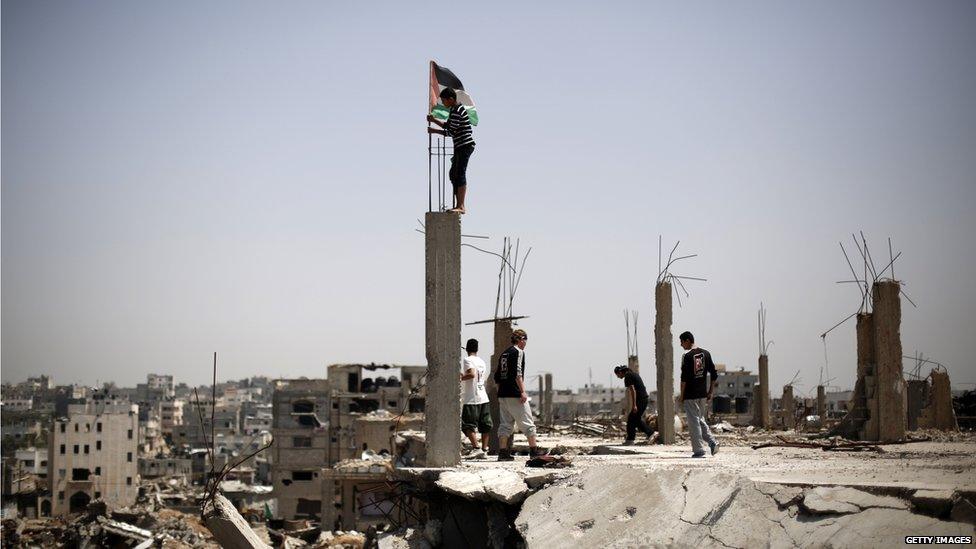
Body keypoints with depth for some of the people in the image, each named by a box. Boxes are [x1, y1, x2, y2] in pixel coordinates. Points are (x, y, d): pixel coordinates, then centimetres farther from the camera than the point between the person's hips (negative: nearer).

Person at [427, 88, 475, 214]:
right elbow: (448, 126, 26)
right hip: (460, 146, 11)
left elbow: (451, 132, -18)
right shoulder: (455, 109, 17)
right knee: (453, 174, 12)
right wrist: (434, 120, 17)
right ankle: (458, 205, 15)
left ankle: (461, 206, -16)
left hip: (465, 145, -11)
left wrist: (434, 131, -8)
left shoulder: (457, 111, -15)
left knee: (460, 174, -13)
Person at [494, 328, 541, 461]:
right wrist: (522, 391, -18)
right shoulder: (519, 352, -6)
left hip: (502, 395, 8)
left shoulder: (503, 354, 19)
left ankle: (503, 452, 4)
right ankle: (534, 451, 0)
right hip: (515, 395, -8)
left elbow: (497, 377, 19)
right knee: (528, 423, -1)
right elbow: (517, 373, -17)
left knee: (506, 424, 9)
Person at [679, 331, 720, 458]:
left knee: (694, 422, 0)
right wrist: (710, 392, 14)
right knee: (701, 420, 18)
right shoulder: (706, 354, 8)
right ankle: (712, 442, 2)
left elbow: (684, 378, -15)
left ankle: (698, 450, -1)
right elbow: (714, 375, 9)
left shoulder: (687, 356, -12)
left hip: (690, 395, -6)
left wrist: (682, 396, -7)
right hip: (703, 394, 6)